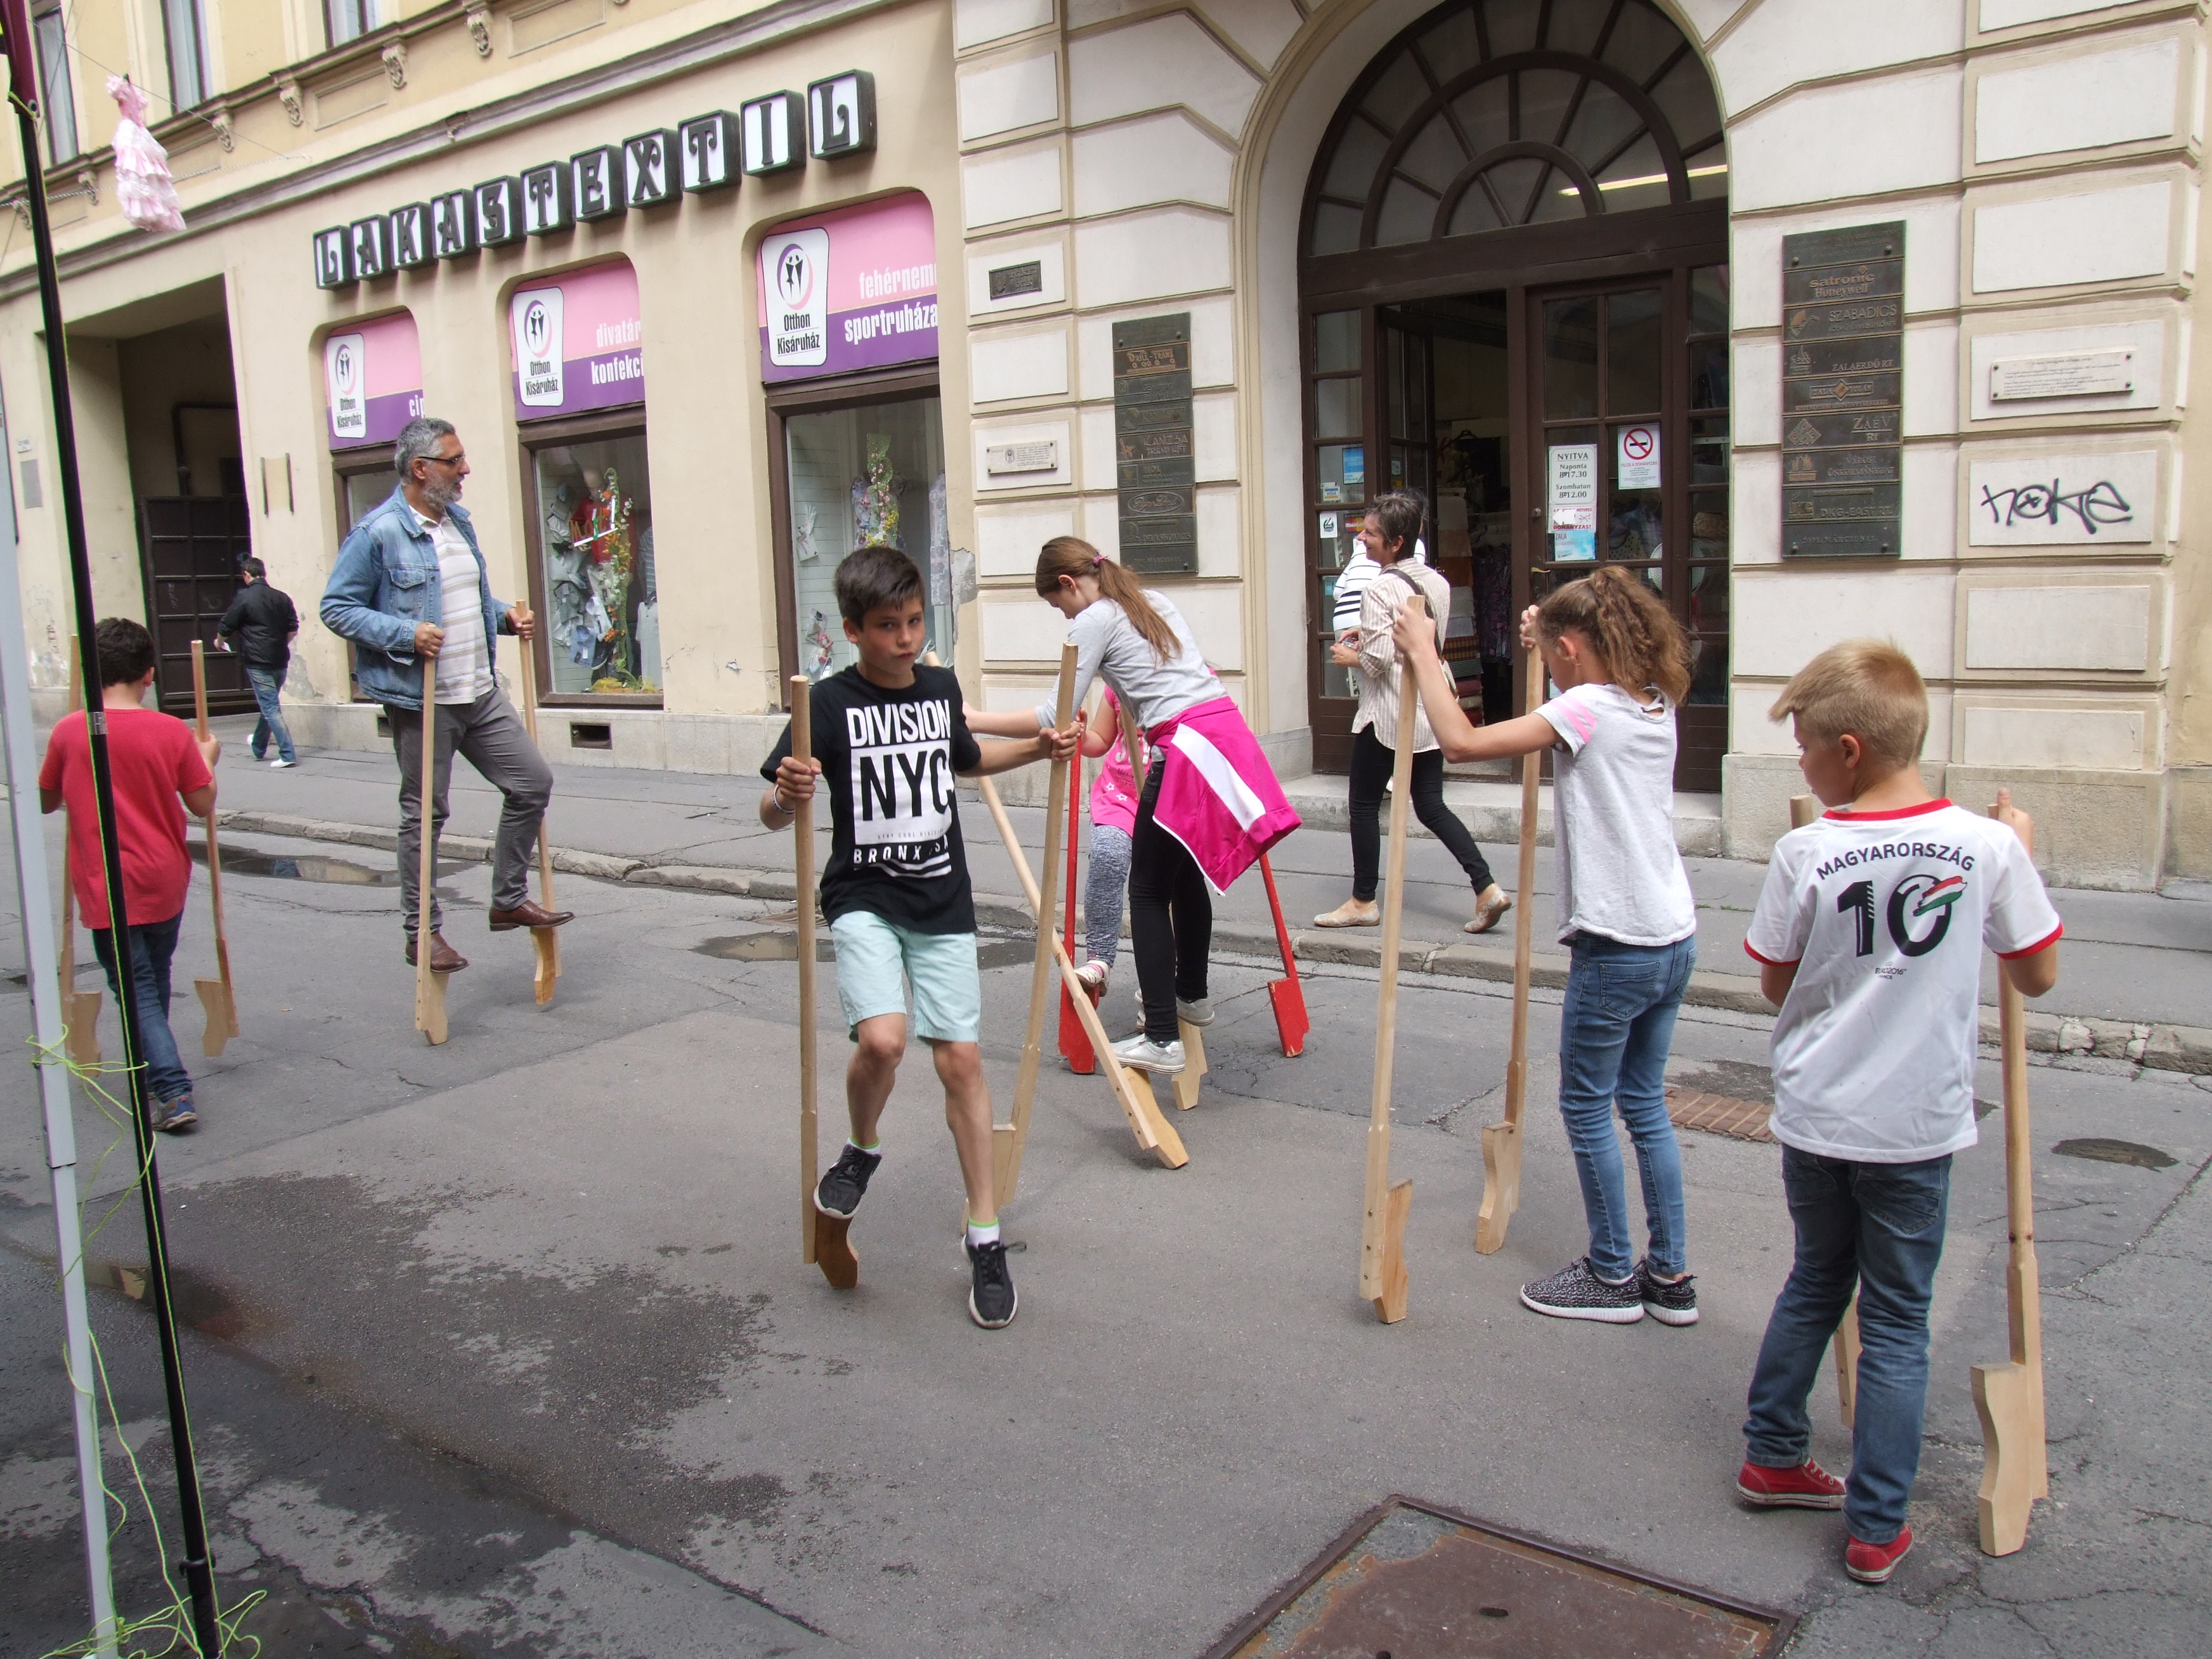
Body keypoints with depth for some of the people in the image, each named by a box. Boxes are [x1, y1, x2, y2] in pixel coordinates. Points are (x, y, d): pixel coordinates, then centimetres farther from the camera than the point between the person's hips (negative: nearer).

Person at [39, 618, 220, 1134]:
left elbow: (46, 801, 6)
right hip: (166, 881, 3)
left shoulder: (68, 732, -8)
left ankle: (172, 1092, -10)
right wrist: (207, 759, 15)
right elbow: (203, 804, -1)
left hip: (108, 887, -2)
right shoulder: (173, 732, -7)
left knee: (136, 987, 0)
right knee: (155, 978, 20)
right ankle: (154, 1073, 35)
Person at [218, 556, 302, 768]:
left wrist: (220, 642, 21)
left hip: (258, 663, -6)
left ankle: (288, 755, -11)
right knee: (269, 705, 20)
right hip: (280, 661, 6)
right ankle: (259, 748, 35)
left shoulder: (244, 598, -10)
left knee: (271, 709, -5)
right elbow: (293, 630, 6)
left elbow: (225, 628, -1)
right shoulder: (282, 598, 4)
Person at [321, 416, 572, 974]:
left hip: (481, 693, 7)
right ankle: (423, 932, 15)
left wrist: (505, 616, 6)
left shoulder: (459, 521, 12)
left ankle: (509, 900, 22)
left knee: (533, 782, 8)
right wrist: (405, 634, -23)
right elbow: (337, 608, -11)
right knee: (424, 814, 2)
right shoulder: (379, 532, -13)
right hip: (422, 700, -7)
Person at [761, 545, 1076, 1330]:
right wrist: (789, 795, -31)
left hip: (943, 903, 3)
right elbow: (773, 814, -9)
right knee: (881, 1038, -24)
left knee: (960, 1058, 0)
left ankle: (985, 1237, 12)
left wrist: (1036, 749, 14)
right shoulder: (832, 702, -8)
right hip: (863, 900, -3)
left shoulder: (941, 687, 6)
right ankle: (862, 1150, 11)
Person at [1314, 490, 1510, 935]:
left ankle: (1363, 902, 16)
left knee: (1364, 806, 7)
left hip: (1386, 713, -7)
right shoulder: (1437, 582, 7)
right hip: (1430, 710, 7)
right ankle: (1487, 887, 1)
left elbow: (1378, 660, -21)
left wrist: (1349, 656, -1)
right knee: (1431, 806, 11)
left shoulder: (1381, 589, -17)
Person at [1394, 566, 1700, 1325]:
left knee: (1587, 1107, 7)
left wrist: (1424, 654, -11)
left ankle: (1612, 1276, 18)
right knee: (1645, 1102, 17)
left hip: (1616, 948, -8)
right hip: (1674, 939, 9)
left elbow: (1462, 742, -22)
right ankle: (1669, 1276, 25)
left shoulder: (1587, 709, -16)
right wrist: (1547, 641, 30)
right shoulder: (1655, 705, 8)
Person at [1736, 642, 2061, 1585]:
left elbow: (1776, 985, -2)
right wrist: (2022, 852, 12)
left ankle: (1771, 1457, 34)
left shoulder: (1806, 852, -13)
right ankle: (1875, 1527, 18)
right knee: (1896, 1320, 11)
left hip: (1815, 1117, 1)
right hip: (1918, 1125, 0)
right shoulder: (1988, 845, -11)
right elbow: (2037, 977, 2)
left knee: (1814, 1284, 22)